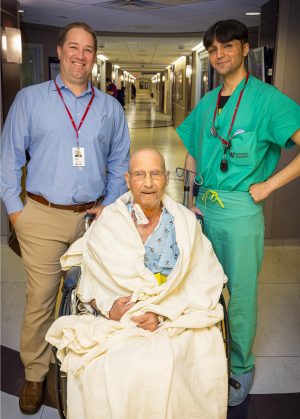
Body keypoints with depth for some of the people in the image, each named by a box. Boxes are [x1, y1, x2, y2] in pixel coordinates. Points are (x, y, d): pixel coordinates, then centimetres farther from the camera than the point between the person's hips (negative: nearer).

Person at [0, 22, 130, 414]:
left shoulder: (110, 107, 11)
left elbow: (119, 162, 15)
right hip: (43, 218, -2)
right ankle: (35, 375, 20)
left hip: (94, 217, 2)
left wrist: (109, 206, 5)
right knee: (40, 299, 1)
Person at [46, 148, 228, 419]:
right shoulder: (107, 223, 6)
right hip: (116, 320, 1)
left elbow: (203, 284, -1)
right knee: (97, 367, -27)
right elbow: (90, 285, 6)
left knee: (159, 365, -29)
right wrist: (110, 309, -15)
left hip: (175, 320, 0)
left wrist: (163, 314, -16)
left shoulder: (185, 222, 6)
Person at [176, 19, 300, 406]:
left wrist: (268, 184, -15)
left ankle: (241, 369, 28)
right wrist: (193, 197, 11)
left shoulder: (267, 99, -9)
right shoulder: (206, 103, 11)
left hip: (241, 210, -6)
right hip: (204, 207, 6)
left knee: (239, 295, 6)